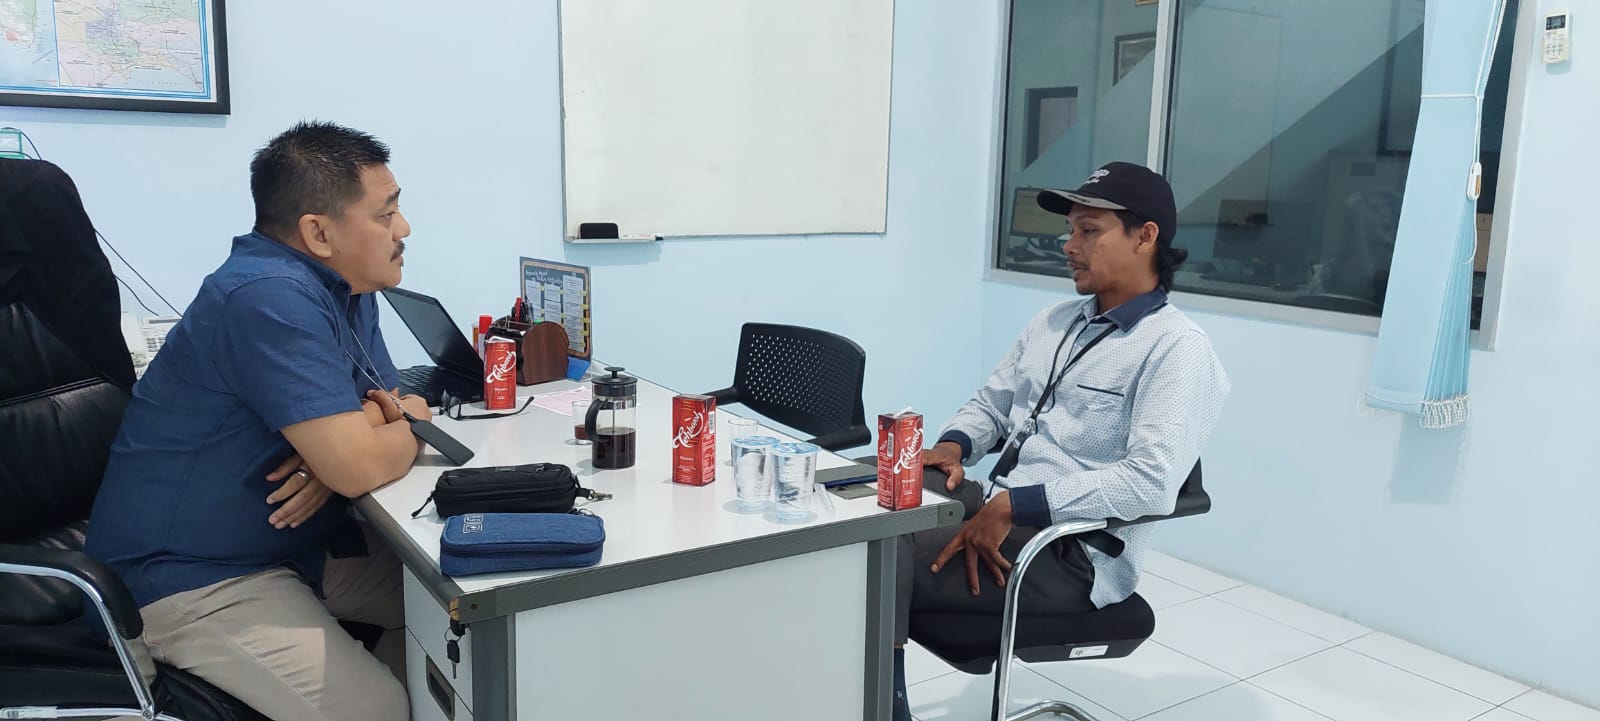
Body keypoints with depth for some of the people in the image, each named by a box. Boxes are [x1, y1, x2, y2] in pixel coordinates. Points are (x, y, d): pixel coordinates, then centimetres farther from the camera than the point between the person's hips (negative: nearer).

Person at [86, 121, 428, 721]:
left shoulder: (345, 289, 5)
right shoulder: (271, 298, -25)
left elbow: (404, 404, 9)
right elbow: (359, 468, -30)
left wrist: (370, 426, -14)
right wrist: (405, 425, -8)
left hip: (296, 544, 9)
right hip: (195, 578, -9)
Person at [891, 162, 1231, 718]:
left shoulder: (1176, 347, -12)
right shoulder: (1055, 321, 15)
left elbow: (1152, 482, -24)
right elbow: (991, 403, 22)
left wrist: (1013, 505, -25)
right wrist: (952, 446, -2)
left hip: (1073, 553, -8)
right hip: (996, 507, 8)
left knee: (884, 563, -26)